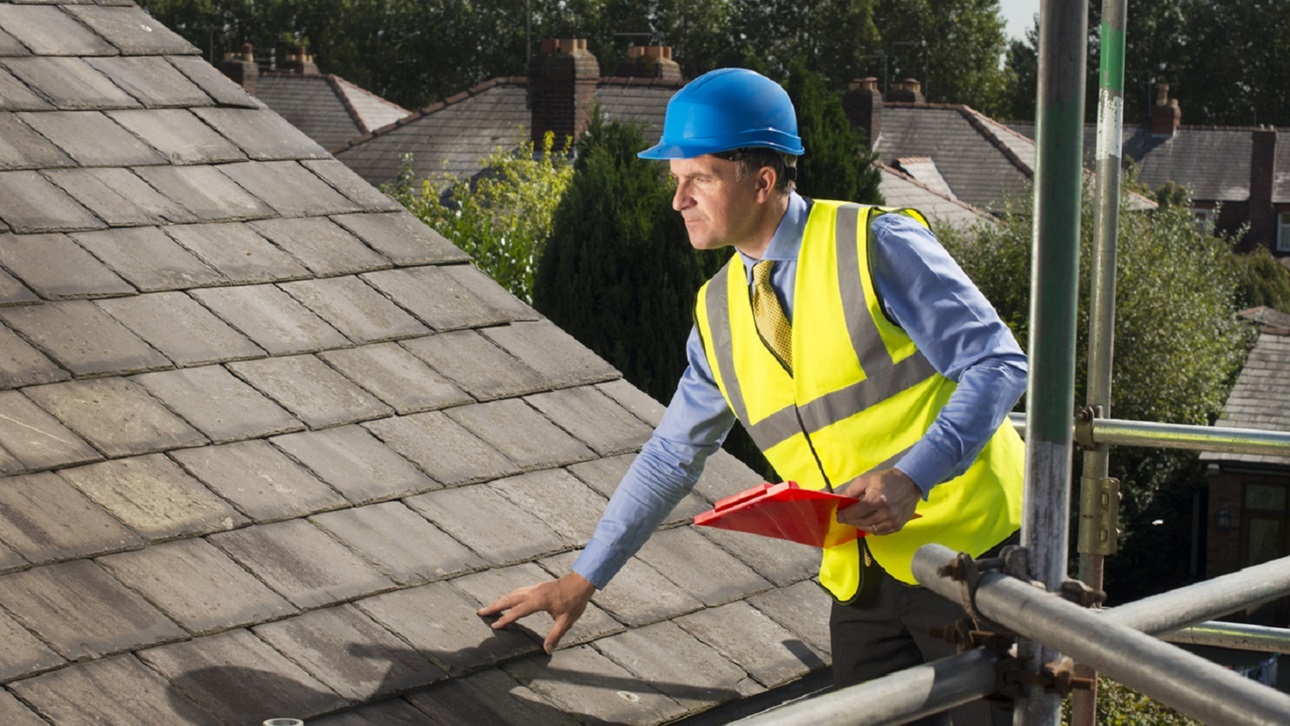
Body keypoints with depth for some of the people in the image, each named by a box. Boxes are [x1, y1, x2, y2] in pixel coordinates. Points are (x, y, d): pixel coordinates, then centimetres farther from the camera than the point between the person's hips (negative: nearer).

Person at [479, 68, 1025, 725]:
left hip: (967, 554, -5)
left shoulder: (875, 245, -11)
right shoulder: (718, 314, 8)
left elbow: (998, 363, -13)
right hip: (861, 582, 5)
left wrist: (911, 475, -26)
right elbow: (673, 456, 15)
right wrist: (583, 578, 12)